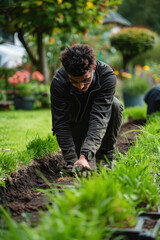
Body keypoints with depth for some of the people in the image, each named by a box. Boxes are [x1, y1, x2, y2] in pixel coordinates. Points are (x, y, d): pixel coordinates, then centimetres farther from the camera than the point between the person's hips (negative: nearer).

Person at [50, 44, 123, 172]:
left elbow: (99, 117, -43)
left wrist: (85, 156, -53)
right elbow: (60, 123, -32)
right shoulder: (58, 82, -32)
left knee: (115, 106, -32)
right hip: (75, 118, 0)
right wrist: (72, 161, -41)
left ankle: (105, 156, -13)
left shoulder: (108, 76, -36)